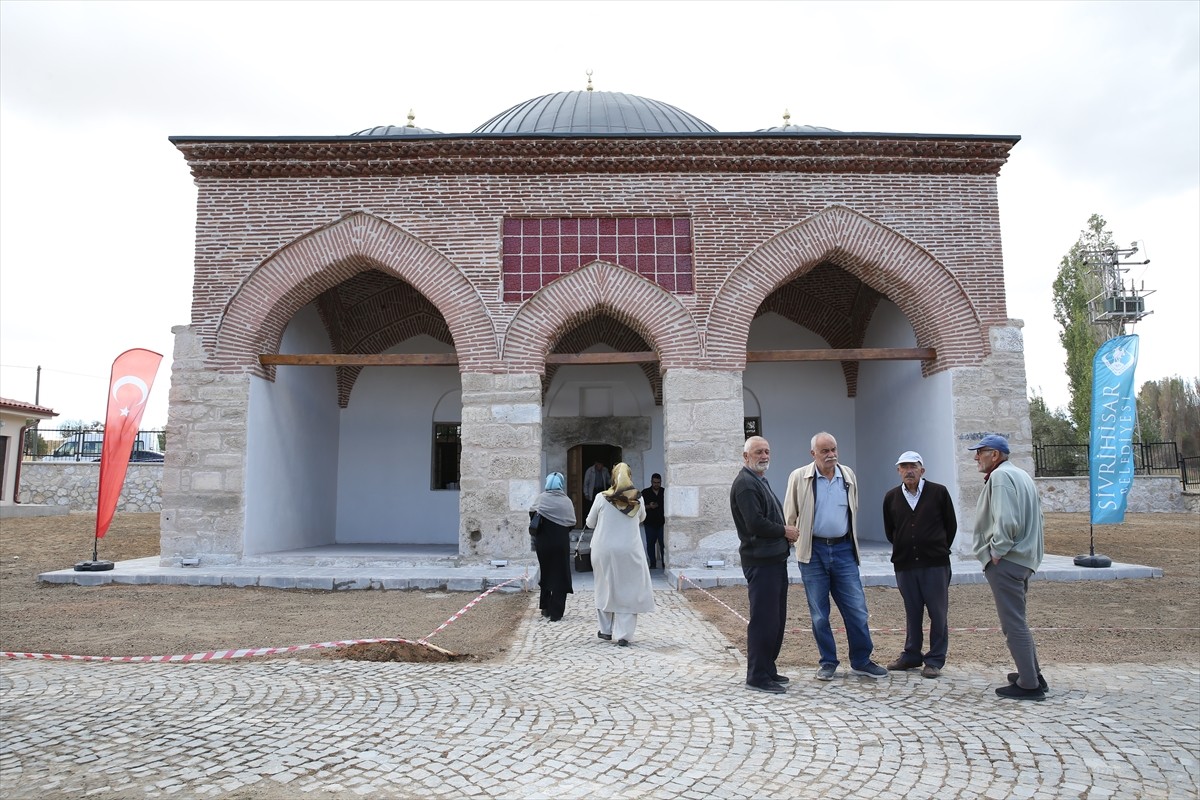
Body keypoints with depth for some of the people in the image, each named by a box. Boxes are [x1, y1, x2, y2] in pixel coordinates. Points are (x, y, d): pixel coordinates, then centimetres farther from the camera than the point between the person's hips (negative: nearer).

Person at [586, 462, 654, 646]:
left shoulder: (601, 498, -6)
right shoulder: (637, 500, -1)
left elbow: (590, 523, 5)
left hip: (604, 551, 0)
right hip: (629, 551, 0)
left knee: (605, 589, 16)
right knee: (628, 591, 6)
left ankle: (606, 630, 26)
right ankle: (624, 635, 3)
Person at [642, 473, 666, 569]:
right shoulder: (645, 492, 4)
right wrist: (649, 506, -14)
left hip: (662, 522, -1)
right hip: (650, 523, 1)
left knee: (663, 543, -5)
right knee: (650, 544, 4)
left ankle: (665, 563, 2)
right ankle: (653, 564, 12)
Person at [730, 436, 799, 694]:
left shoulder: (760, 481, 19)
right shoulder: (745, 484, -14)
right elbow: (755, 524, -22)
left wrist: (787, 533, 5)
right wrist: (785, 531, -9)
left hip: (775, 558, 10)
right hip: (760, 561, -10)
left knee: (776, 619, 15)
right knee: (763, 620, -4)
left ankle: (768, 669, 25)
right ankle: (757, 676, 5)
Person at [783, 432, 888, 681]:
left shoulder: (848, 475, 6)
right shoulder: (799, 478, -3)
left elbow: (853, 512, 16)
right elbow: (789, 517, 4)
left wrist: (853, 544, 15)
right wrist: (791, 539, -1)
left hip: (843, 549, 2)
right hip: (813, 551, -2)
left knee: (856, 608, 4)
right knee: (819, 613, 6)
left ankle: (861, 661, 19)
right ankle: (828, 662, 21)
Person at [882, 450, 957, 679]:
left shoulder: (939, 492, -2)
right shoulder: (891, 497, 5)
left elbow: (951, 525, 7)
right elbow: (889, 531, 16)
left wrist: (939, 550, 10)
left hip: (935, 565, -2)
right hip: (905, 565, 2)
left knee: (938, 613, 3)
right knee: (912, 613, 12)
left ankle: (935, 660, 13)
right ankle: (911, 655, 23)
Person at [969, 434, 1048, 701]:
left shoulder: (1000, 476, -14)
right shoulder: (1020, 475, 18)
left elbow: (1006, 520, -25)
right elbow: (1031, 517, 20)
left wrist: (996, 551, -14)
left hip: (1005, 560, -11)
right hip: (1023, 557, 11)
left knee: (1013, 623, -4)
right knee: (1016, 619, 20)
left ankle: (1029, 684, 1)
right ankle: (1032, 674, 27)